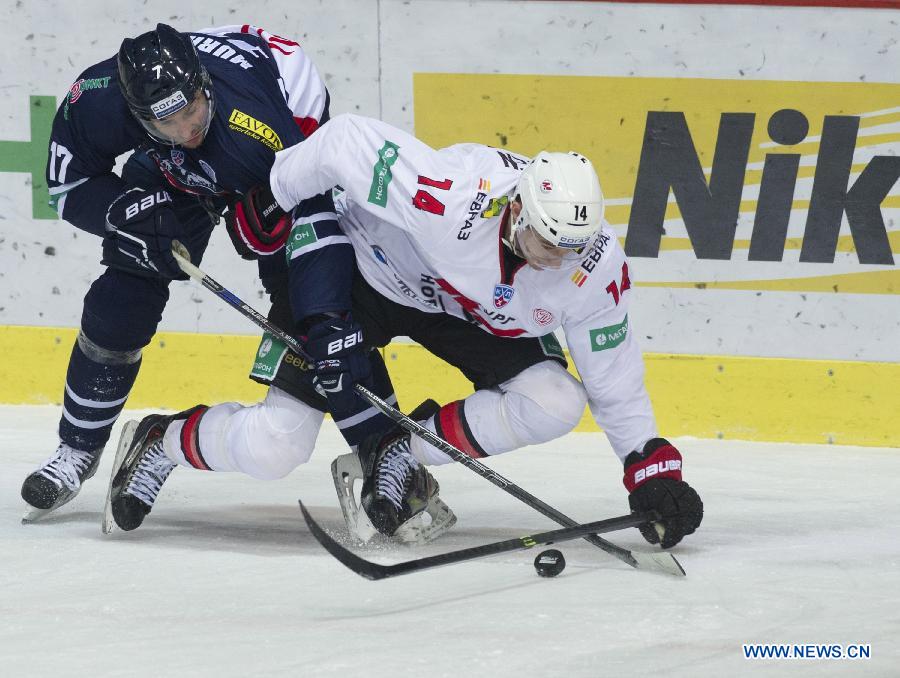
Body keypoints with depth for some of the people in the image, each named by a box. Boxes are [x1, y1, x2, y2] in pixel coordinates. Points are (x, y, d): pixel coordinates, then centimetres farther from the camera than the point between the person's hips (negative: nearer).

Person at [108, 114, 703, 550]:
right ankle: (159, 443, 16)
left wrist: (653, 467, -16)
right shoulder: (452, 198, -40)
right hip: (369, 270, -5)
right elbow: (346, 140, -30)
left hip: (470, 314, 5)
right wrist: (271, 202, -17)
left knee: (555, 404, -21)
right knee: (275, 446, -15)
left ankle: (398, 456, -7)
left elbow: (613, 373, -10)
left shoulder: (596, 267, -25)